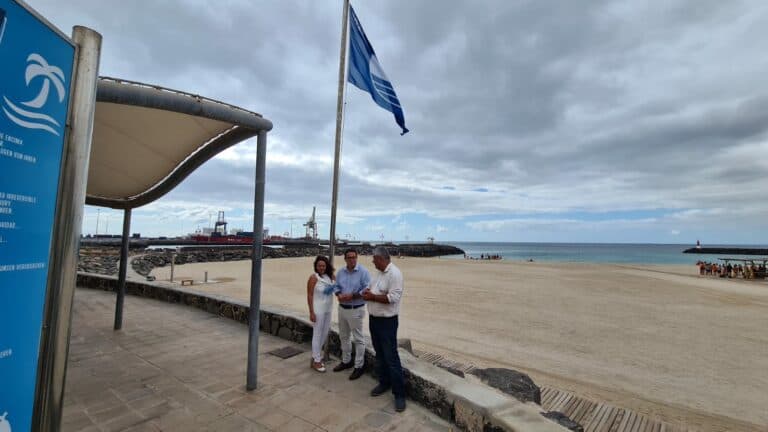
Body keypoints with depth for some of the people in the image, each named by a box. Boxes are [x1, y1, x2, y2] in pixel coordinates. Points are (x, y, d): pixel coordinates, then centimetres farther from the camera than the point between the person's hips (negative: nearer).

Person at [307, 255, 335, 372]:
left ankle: (315, 356, 33)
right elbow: (309, 295, -13)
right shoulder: (314, 277, -13)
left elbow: (334, 288, 18)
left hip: (328, 309, 6)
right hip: (318, 309, -6)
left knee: (325, 333, 15)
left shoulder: (330, 276, 3)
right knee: (317, 334, 3)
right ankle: (316, 361, 17)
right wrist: (311, 312, -15)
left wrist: (334, 288, -6)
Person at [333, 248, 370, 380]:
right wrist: (339, 295, -12)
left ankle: (359, 366, 16)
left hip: (356, 310, -6)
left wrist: (351, 296, -23)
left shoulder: (363, 272, -15)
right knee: (344, 336, 19)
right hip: (342, 308, 7)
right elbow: (337, 287, 10)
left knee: (358, 339, 3)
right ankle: (346, 361, 37)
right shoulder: (341, 272, 4)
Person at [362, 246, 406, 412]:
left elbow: (394, 297, -27)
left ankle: (399, 394, 10)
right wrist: (368, 292, -2)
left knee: (391, 358, -2)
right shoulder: (379, 272, 9)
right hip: (374, 319, 9)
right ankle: (384, 383, 36)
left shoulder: (394, 273, -21)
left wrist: (372, 297, -22)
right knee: (379, 355, 19)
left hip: (387, 322, -9)